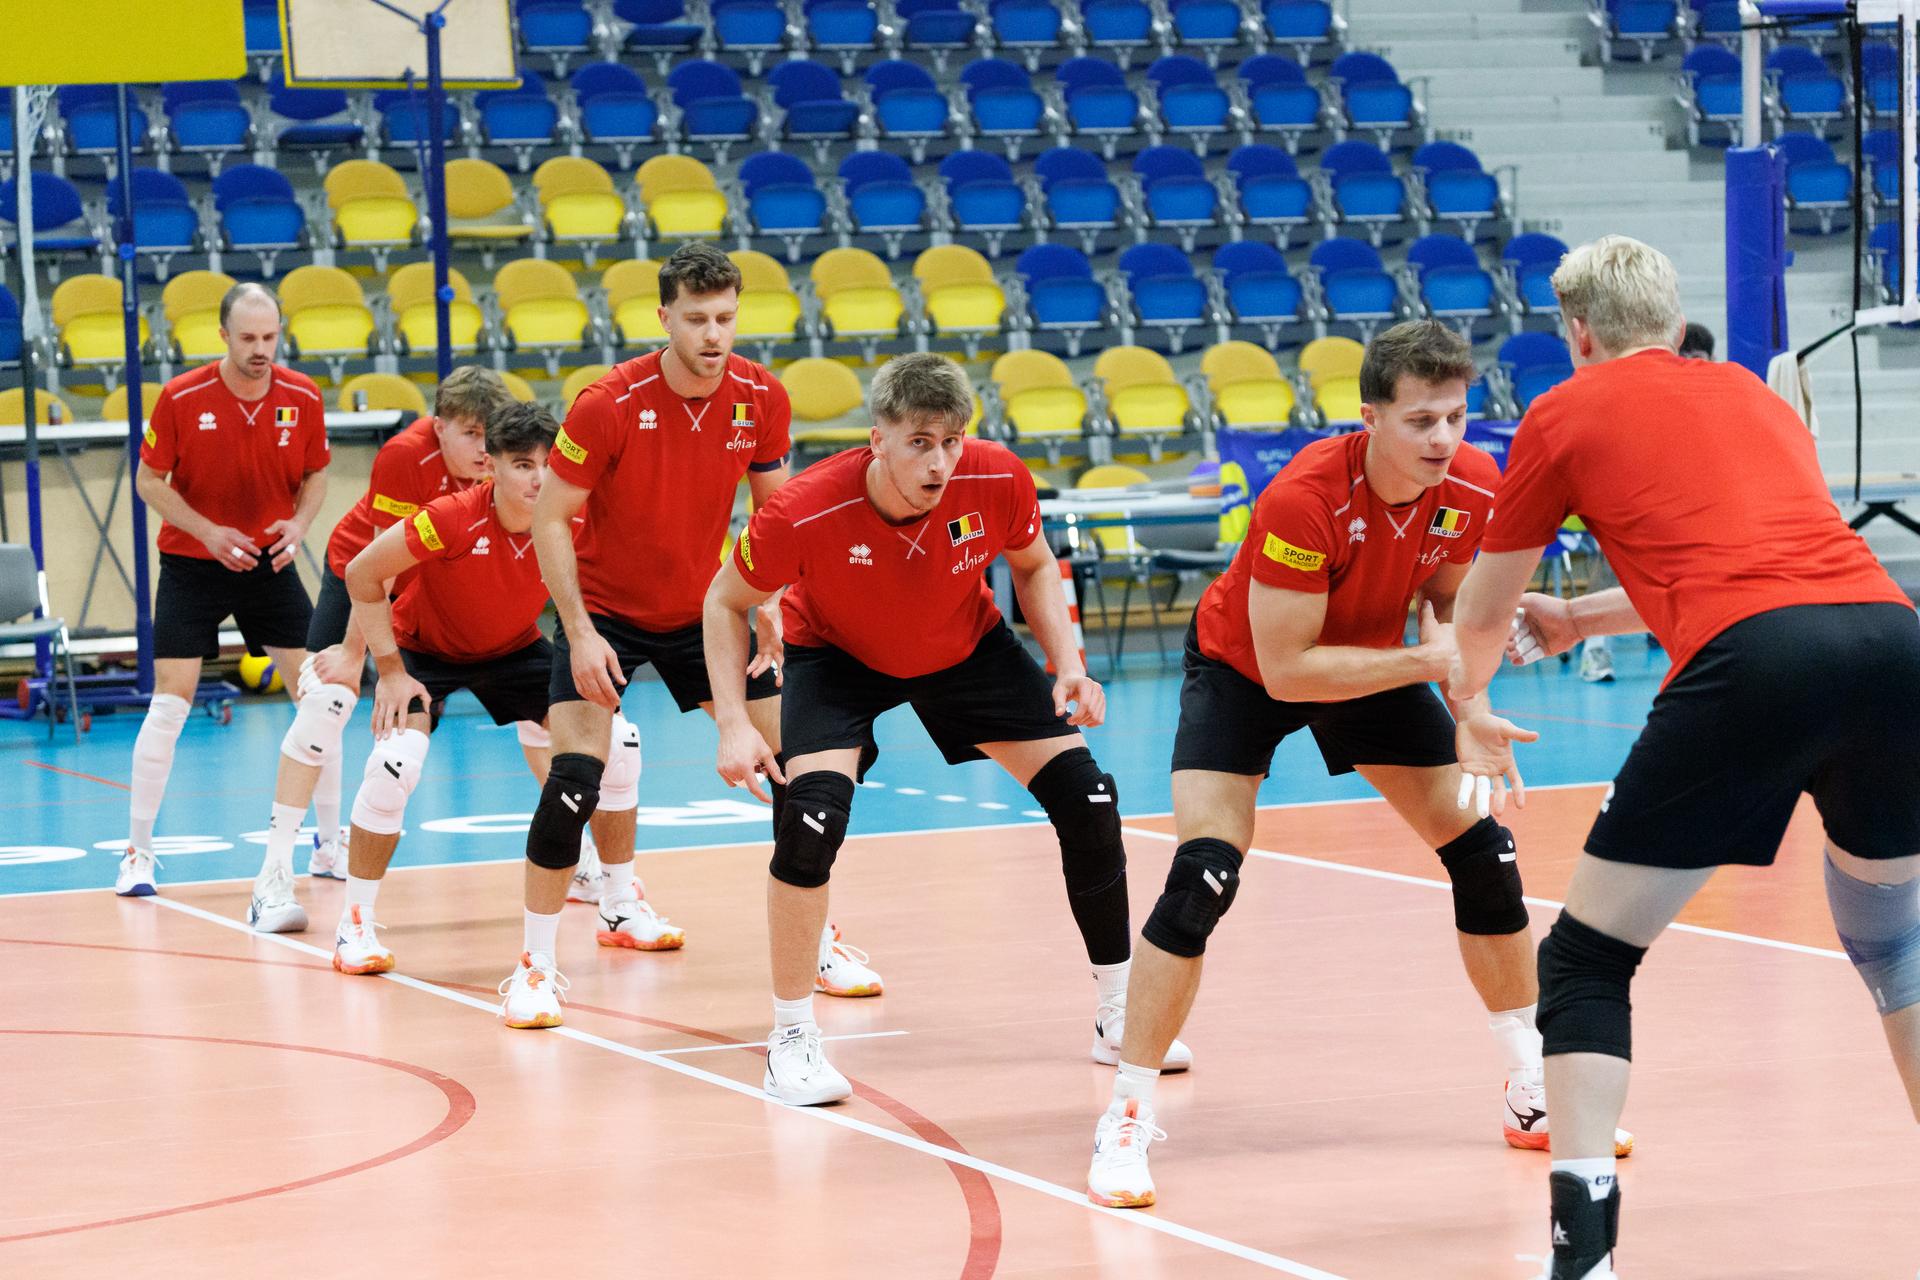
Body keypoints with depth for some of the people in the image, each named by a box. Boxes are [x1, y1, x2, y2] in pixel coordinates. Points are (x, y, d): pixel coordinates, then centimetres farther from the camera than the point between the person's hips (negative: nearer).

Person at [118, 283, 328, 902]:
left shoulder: (303, 398, -6)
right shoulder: (180, 398, -14)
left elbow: (315, 476, 7)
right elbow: (149, 480, -6)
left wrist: (298, 525, -13)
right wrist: (207, 531, -18)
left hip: (270, 564, 3)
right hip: (191, 565, -3)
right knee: (170, 701, -9)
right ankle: (137, 851, 1)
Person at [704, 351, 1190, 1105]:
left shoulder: (998, 482, -27)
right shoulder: (804, 513, -35)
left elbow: (1034, 566, -4)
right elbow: (726, 603, -16)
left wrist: (1067, 664, -17)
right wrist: (733, 723, -25)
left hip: (969, 649, 3)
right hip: (838, 658, -3)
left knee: (1088, 803, -5)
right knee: (811, 817, -27)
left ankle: (1119, 1014, 15)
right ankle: (792, 1037, -9)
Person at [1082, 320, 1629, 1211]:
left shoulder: (1474, 489, -20)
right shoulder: (1304, 499, -37)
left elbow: (1441, 596, 1)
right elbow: (1284, 669, -34)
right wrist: (1428, 661, -37)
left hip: (1376, 664, 5)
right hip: (1243, 668, -5)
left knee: (1484, 853, 0)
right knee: (1203, 876, -22)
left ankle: (1532, 1095, 16)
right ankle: (1125, 1122, -11)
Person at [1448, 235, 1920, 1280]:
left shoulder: (1569, 412, 18)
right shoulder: (1756, 395, 31)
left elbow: (1481, 615, 29)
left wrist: (1471, 712, 50)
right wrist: (1582, 619, 58)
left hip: (1750, 669, -5)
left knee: (1585, 960, 8)